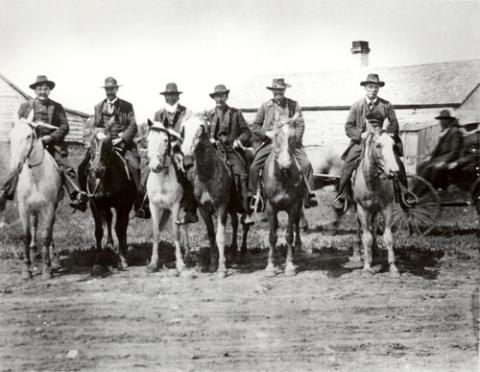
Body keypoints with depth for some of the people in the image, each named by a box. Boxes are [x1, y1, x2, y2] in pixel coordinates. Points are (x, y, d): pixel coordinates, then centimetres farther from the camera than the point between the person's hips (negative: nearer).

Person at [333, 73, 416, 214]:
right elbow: (348, 127, 1)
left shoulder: (386, 105, 3)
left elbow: (394, 124, 5)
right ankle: (342, 197, -5)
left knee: (398, 164, -15)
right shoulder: (356, 106, 3)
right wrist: (361, 134, -16)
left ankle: (404, 193, 4)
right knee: (346, 167, -19)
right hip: (360, 142, 0)